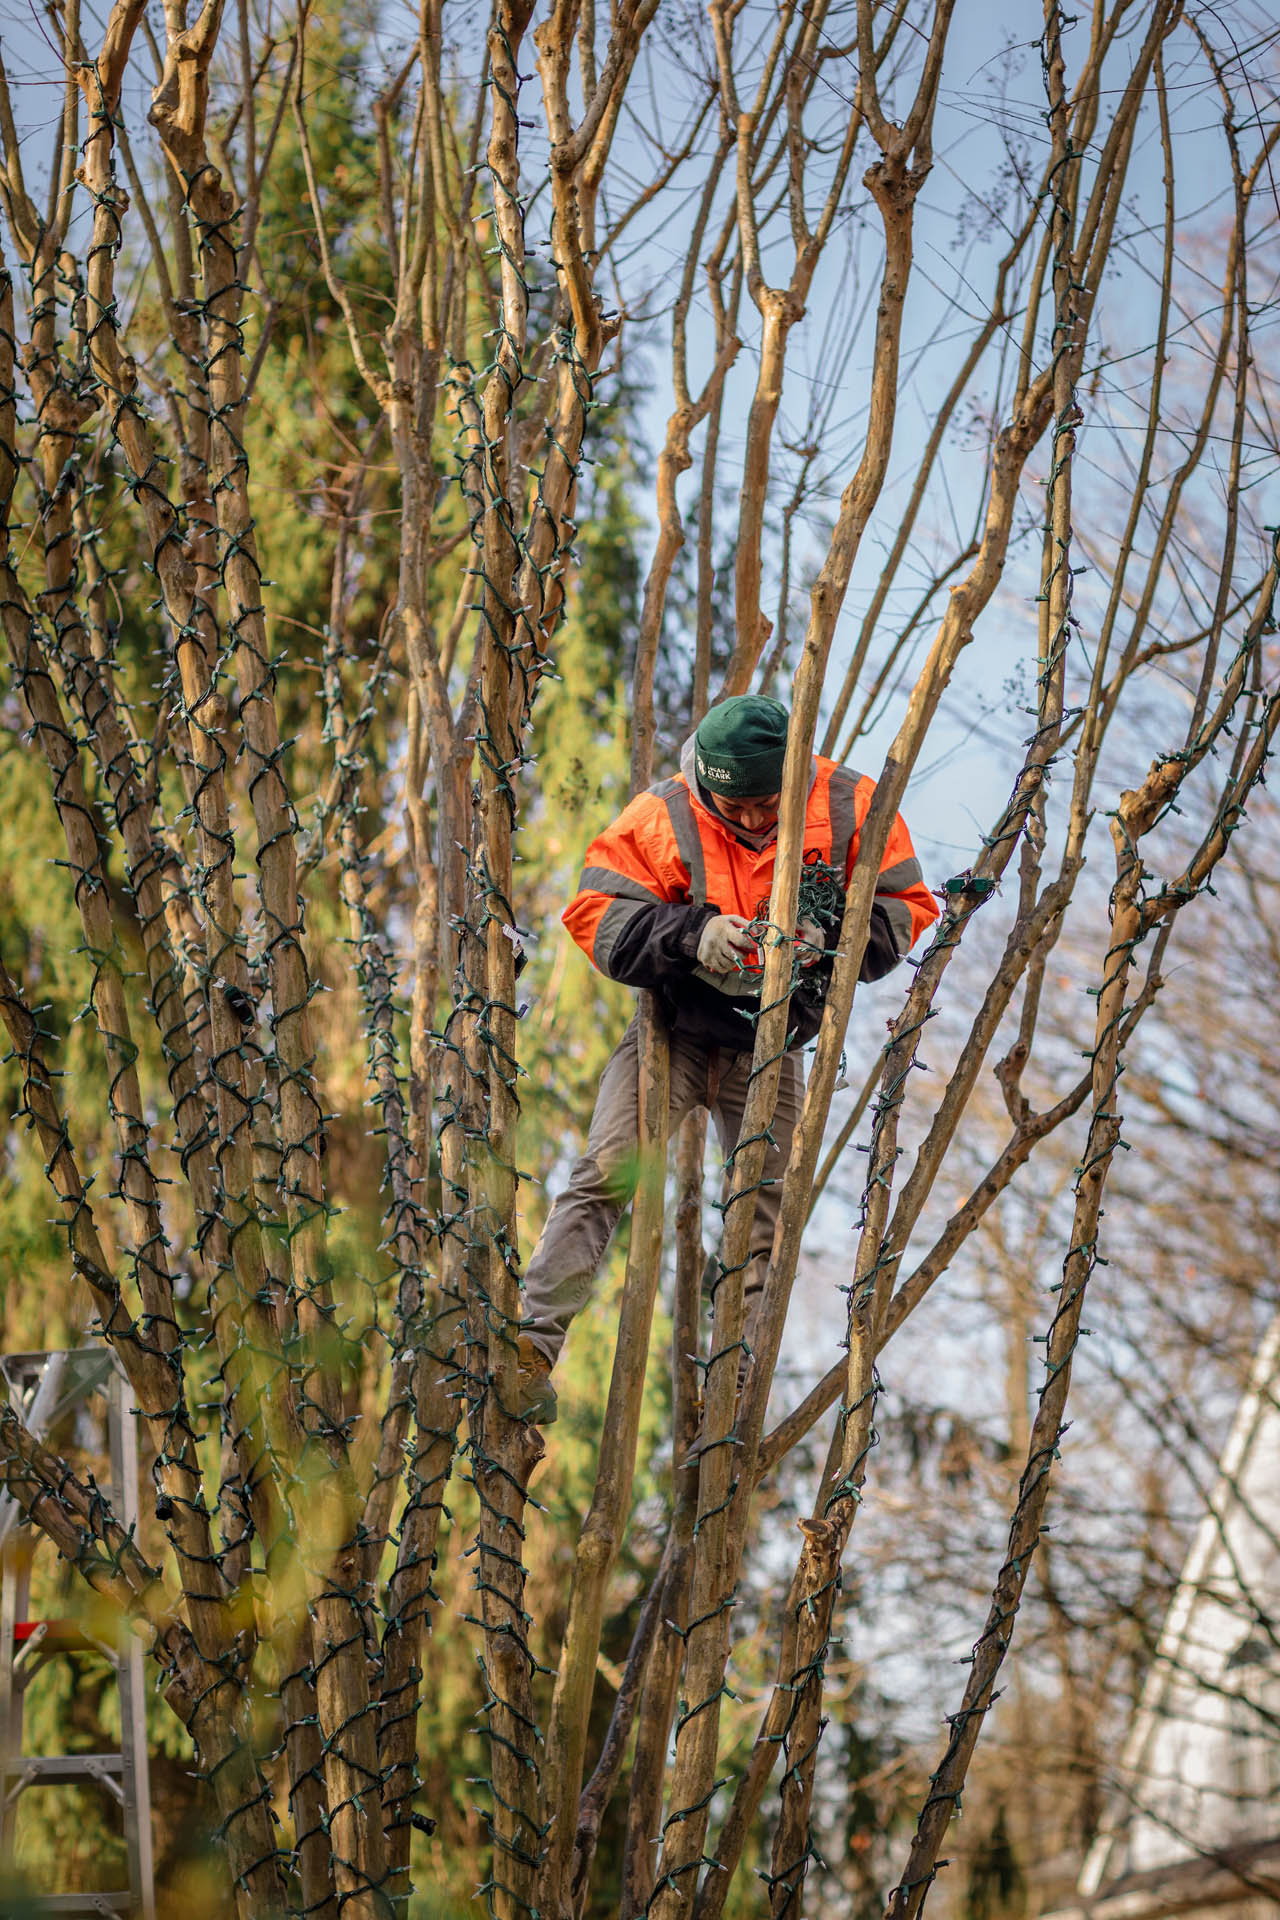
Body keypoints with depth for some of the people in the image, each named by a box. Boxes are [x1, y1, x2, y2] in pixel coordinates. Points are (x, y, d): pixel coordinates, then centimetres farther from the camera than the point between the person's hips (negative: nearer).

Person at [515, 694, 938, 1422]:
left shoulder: (849, 808, -11)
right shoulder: (666, 816, -16)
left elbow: (907, 910, -5)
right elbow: (595, 917, -16)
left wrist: (830, 936, -24)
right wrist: (693, 935, -31)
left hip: (774, 1044, 2)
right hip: (675, 1029, -2)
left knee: (768, 1213, 3)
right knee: (606, 1175, -17)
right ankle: (532, 1347, -20)